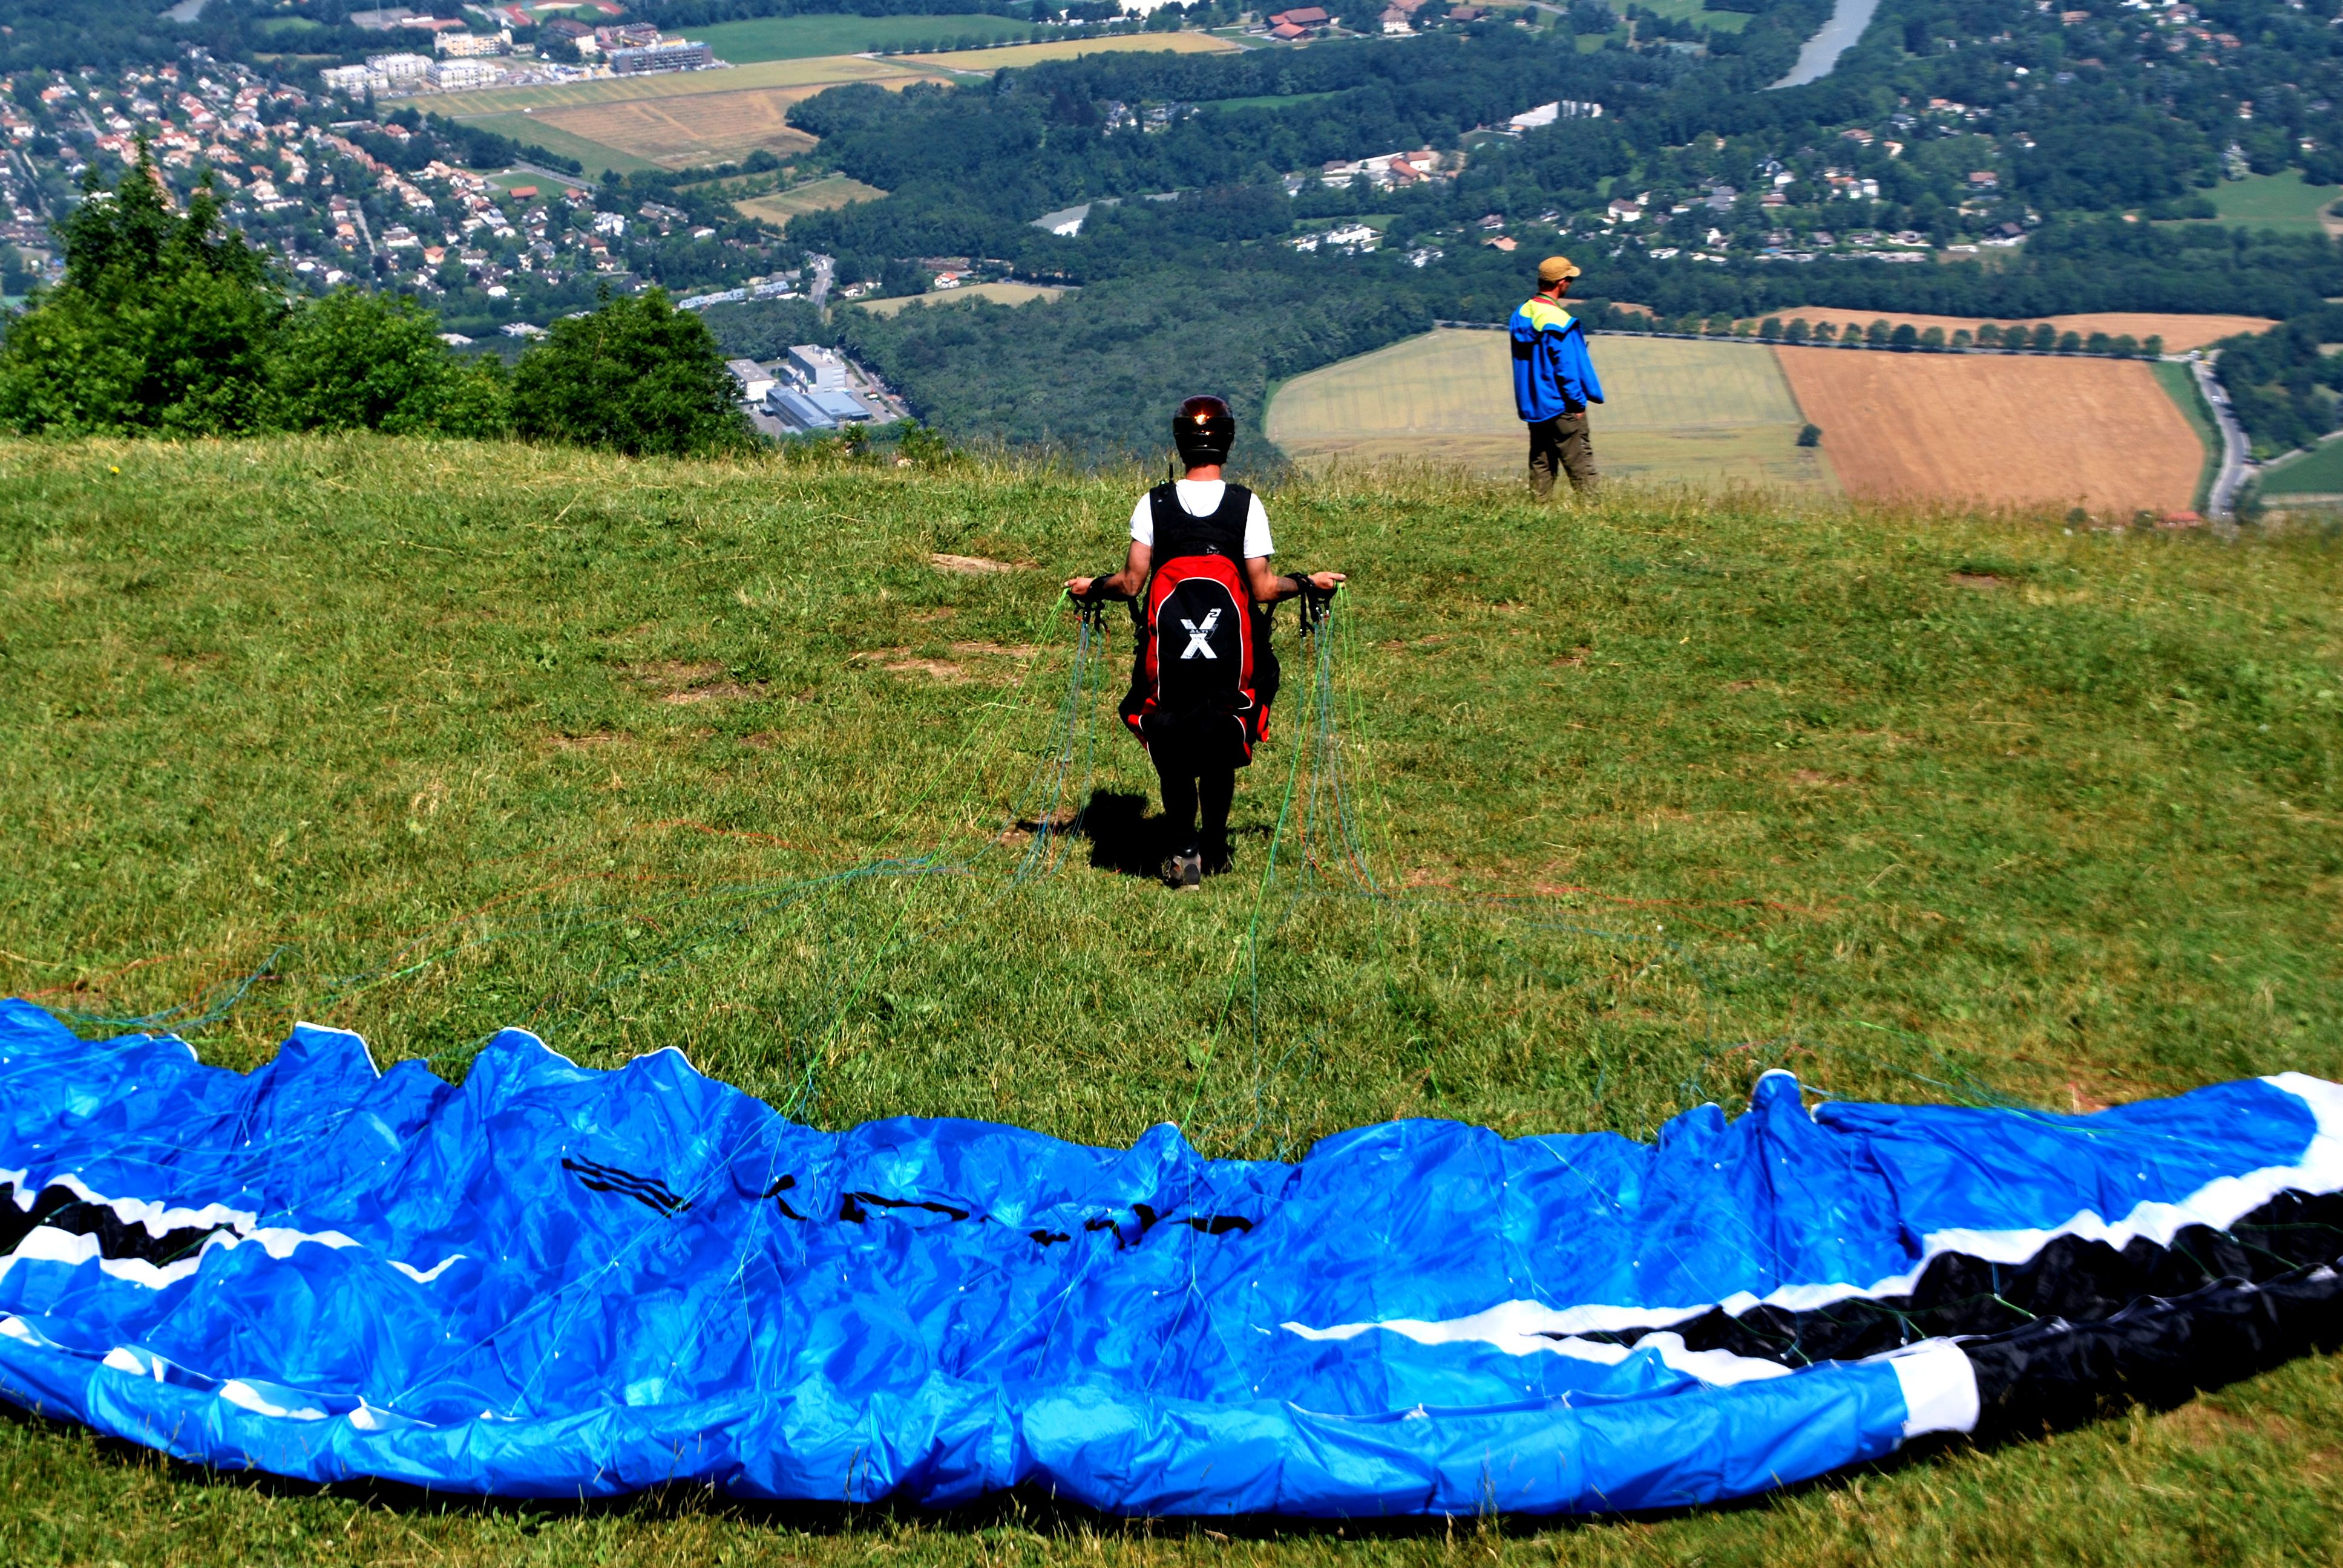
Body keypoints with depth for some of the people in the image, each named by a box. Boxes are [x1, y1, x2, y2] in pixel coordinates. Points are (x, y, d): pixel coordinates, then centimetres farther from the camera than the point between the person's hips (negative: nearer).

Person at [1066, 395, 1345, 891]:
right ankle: (1214, 850, 24)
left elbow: (1130, 584, -3)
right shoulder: (1246, 505, -4)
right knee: (1222, 752, 18)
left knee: (1173, 755, 12)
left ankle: (1183, 849, -2)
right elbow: (1263, 590, -5)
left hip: (1168, 656, 0)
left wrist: (1091, 587, 17)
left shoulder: (1153, 504, -2)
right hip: (1231, 657, 0)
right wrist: (1309, 583, 13)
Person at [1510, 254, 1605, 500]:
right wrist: (1579, 403, -11)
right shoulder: (1558, 321, -20)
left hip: (1531, 406, 8)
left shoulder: (1521, 314, 6)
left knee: (1541, 463, 13)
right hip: (1560, 406, -8)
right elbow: (1567, 367, -19)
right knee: (1581, 464, -3)